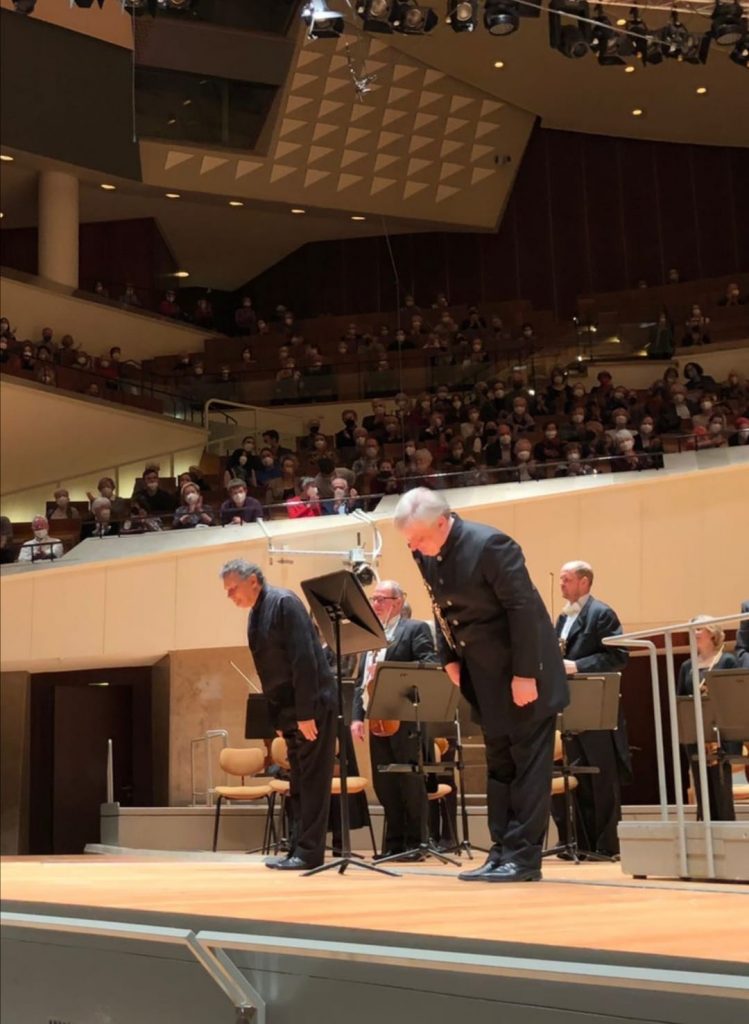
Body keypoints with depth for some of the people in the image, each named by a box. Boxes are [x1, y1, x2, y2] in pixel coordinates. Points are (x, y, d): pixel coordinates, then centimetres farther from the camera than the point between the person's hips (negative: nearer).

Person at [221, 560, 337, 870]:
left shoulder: (284, 602, -14)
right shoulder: (255, 615, 12)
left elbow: (304, 658, -20)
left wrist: (306, 713, -22)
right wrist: (276, 718, 12)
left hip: (312, 706, -9)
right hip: (289, 711, 9)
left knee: (313, 781, -5)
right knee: (299, 784, 11)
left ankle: (309, 853, -3)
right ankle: (299, 850, 16)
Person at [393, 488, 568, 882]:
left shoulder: (490, 545, -25)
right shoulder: (426, 555, -1)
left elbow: (524, 609, -23)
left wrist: (525, 674, -22)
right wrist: (449, 659, 3)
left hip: (523, 671, -8)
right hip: (485, 675, 8)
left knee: (528, 763, -2)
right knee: (498, 765, 12)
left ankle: (524, 857, 1)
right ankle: (502, 853, 17)